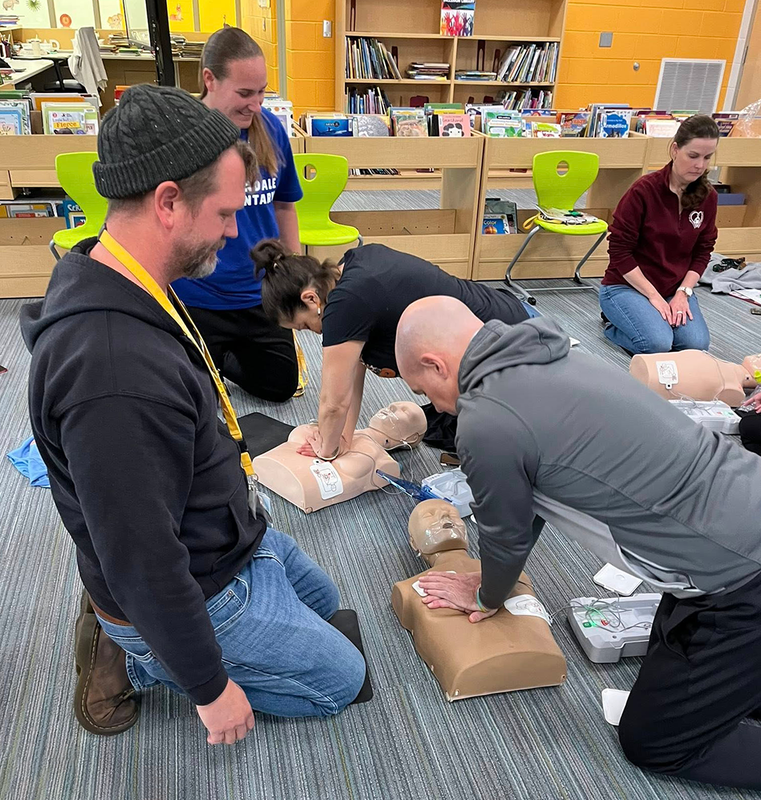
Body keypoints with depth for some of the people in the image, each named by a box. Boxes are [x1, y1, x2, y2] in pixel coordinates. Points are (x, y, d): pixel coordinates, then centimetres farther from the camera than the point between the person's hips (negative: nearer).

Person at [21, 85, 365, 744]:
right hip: (206, 594, -9)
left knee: (322, 600, 29)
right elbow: (145, 567, -30)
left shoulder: (122, 293, -6)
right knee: (342, 678, 11)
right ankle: (137, 659, 8)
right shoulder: (116, 374, -38)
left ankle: (131, 638, 19)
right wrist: (211, 689, -16)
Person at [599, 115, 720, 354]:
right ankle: (614, 322, 4)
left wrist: (683, 292, -8)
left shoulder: (707, 196, -1)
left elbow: (703, 251, 7)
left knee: (697, 344, -17)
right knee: (658, 343, -27)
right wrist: (653, 296, -16)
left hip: (675, 288, 5)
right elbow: (619, 251, -15)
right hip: (627, 285, -5)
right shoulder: (645, 190, -16)